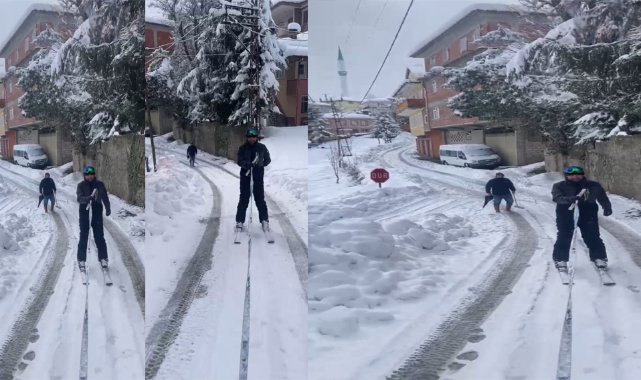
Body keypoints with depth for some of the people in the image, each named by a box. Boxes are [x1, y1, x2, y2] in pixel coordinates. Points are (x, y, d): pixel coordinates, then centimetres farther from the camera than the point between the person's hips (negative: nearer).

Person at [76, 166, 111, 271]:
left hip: (97, 212, 1)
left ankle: (103, 258, 15)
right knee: (83, 236, 0)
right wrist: (88, 198, -35)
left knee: (99, 236, 5)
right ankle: (81, 259, 8)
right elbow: (80, 198, -17)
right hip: (85, 212, -1)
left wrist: (108, 209, 9)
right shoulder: (81, 185, -3)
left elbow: (105, 197, 12)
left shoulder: (100, 185, 3)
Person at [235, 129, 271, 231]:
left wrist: (260, 165, -4)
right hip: (245, 175, 0)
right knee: (244, 198, 3)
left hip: (258, 176, 0)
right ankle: (239, 221, 8)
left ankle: (264, 220, 10)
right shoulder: (242, 148, 0)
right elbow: (239, 161, -8)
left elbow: (267, 160, 10)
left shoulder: (262, 147, 1)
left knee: (260, 198, 1)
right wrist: (246, 164, -28)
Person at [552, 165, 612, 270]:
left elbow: (602, 197, 9)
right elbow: (557, 198, -19)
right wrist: (571, 199, -37)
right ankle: (560, 259, 12)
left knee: (592, 237, 3)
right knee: (564, 237, -1)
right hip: (566, 214, -1)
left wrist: (607, 208, -10)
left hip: (588, 214, 1)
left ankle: (599, 258, 18)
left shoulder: (593, 186, 4)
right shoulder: (559, 186, -3)